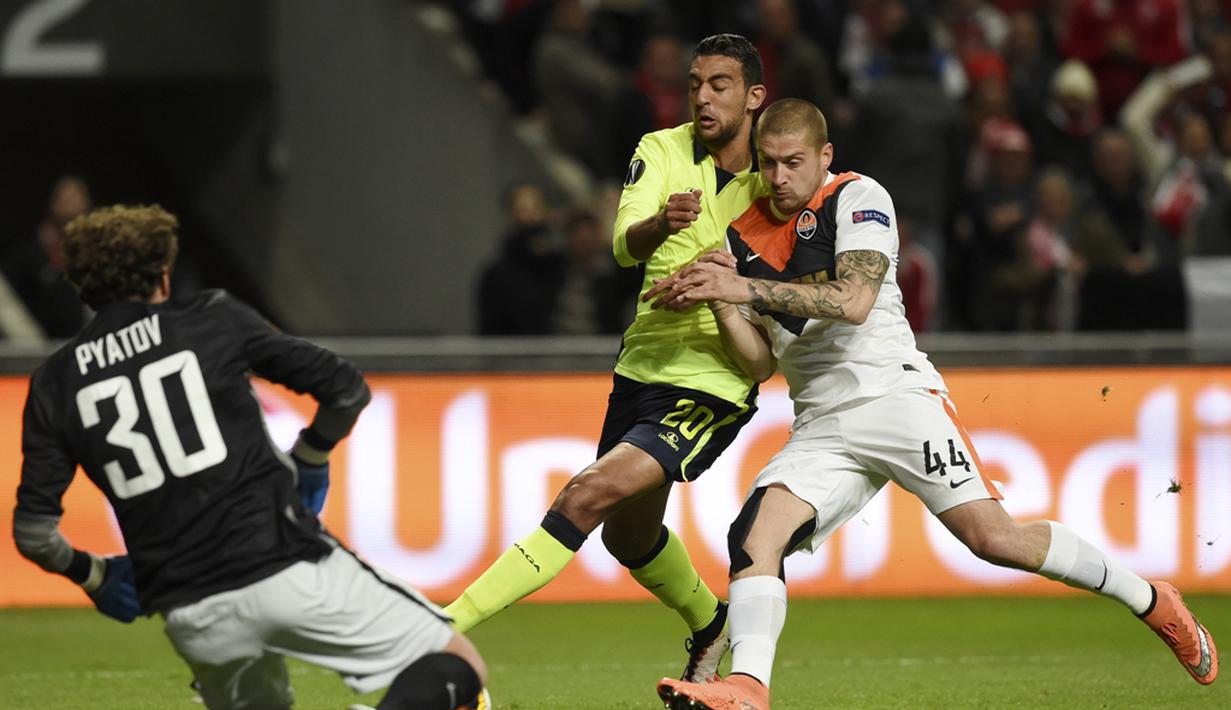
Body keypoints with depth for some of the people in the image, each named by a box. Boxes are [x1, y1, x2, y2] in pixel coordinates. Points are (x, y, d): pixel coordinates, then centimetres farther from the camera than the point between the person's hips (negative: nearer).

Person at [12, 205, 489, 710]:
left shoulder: (54, 384, 11)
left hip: (191, 619, 3)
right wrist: (307, 463, 24)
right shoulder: (215, 319, 5)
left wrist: (92, 576, 24)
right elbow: (347, 392, 6)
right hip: (287, 569, -3)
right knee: (461, 669, 2)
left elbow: (34, 531, 4)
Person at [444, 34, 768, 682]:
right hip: (641, 367, 5)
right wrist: (660, 224, -40)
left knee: (588, 496, -22)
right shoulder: (662, 152, 0)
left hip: (710, 387, -5)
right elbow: (624, 246, -17)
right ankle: (708, 626, 50)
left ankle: (440, 631, -24)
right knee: (628, 536, 20)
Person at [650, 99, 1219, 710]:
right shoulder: (743, 238, 14)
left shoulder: (857, 198, -2)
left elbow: (853, 302, -18)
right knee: (754, 537, -20)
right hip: (821, 425, 5)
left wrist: (745, 288, -22)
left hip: (892, 391, -5)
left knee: (992, 535, -16)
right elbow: (760, 364, 14)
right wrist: (720, 305, -5)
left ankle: (1149, 601, 1)